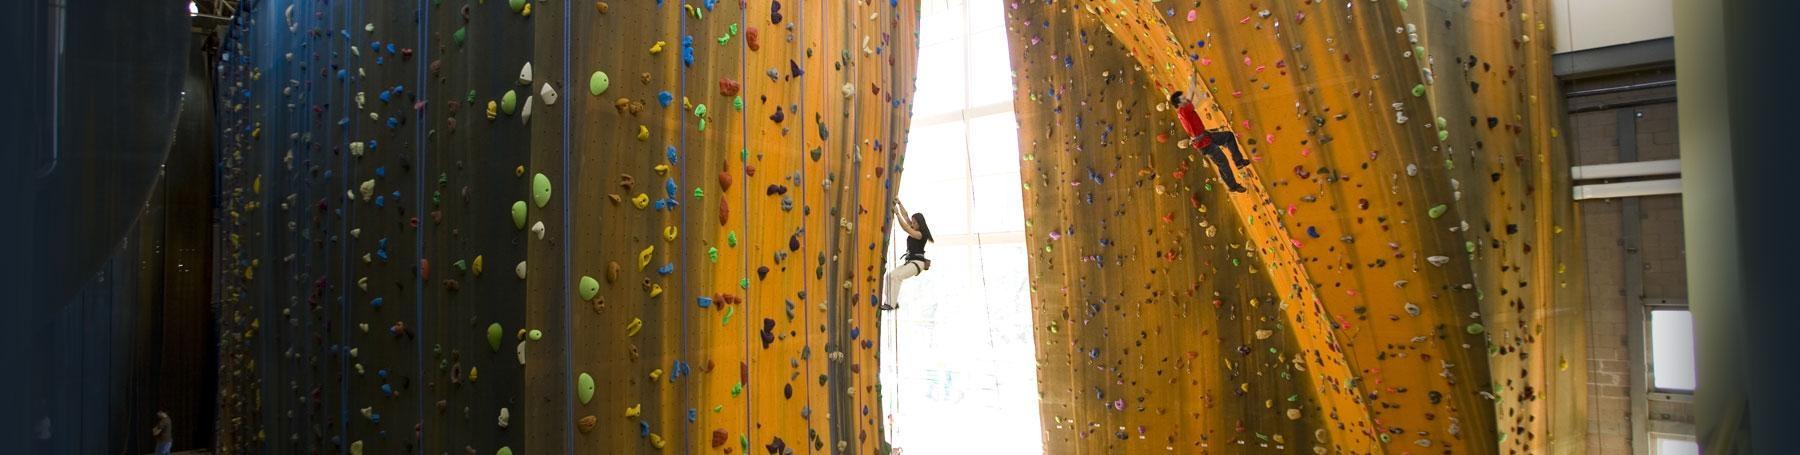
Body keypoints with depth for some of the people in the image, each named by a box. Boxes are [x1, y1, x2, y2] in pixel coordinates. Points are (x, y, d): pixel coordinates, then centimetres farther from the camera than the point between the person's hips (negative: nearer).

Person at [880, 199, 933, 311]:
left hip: (917, 262, -9)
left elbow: (905, 228, -23)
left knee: (895, 276, -27)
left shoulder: (920, 234, -12)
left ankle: (892, 304, -28)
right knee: (888, 275, -4)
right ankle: (892, 302, -4)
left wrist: (897, 213, -22)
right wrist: (899, 204, 7)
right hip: (909, 261, 9)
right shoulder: (914, 230, 13)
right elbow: (905, 215, 14)